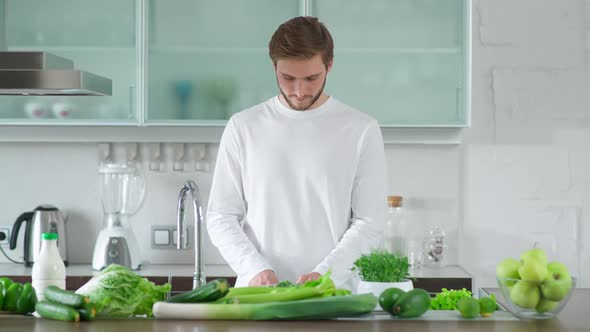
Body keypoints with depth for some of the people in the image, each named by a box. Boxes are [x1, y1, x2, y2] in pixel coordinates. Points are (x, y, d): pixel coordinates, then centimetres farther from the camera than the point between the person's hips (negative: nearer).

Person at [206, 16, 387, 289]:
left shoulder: (361, 130, 2)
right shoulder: (243, 127, 7)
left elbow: (369, 224, 0)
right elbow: (221, 217, 6)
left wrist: (323, 274, -14)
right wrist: (255, 267, -10)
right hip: (255, 293, 1)